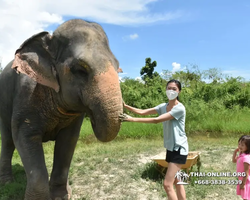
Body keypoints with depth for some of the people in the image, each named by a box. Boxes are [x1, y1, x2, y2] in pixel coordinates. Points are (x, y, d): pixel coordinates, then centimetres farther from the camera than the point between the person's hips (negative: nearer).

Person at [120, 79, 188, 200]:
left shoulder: (179, 108, -18)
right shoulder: (163, 106, 6)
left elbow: (156, 120, -26)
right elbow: (142, 112, -2)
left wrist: (132, 119, -30)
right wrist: (126, 106, -16)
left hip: (179, 149, -8)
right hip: (171, 148, 8)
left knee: (167, 184, -11)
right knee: (176, 182, 19)